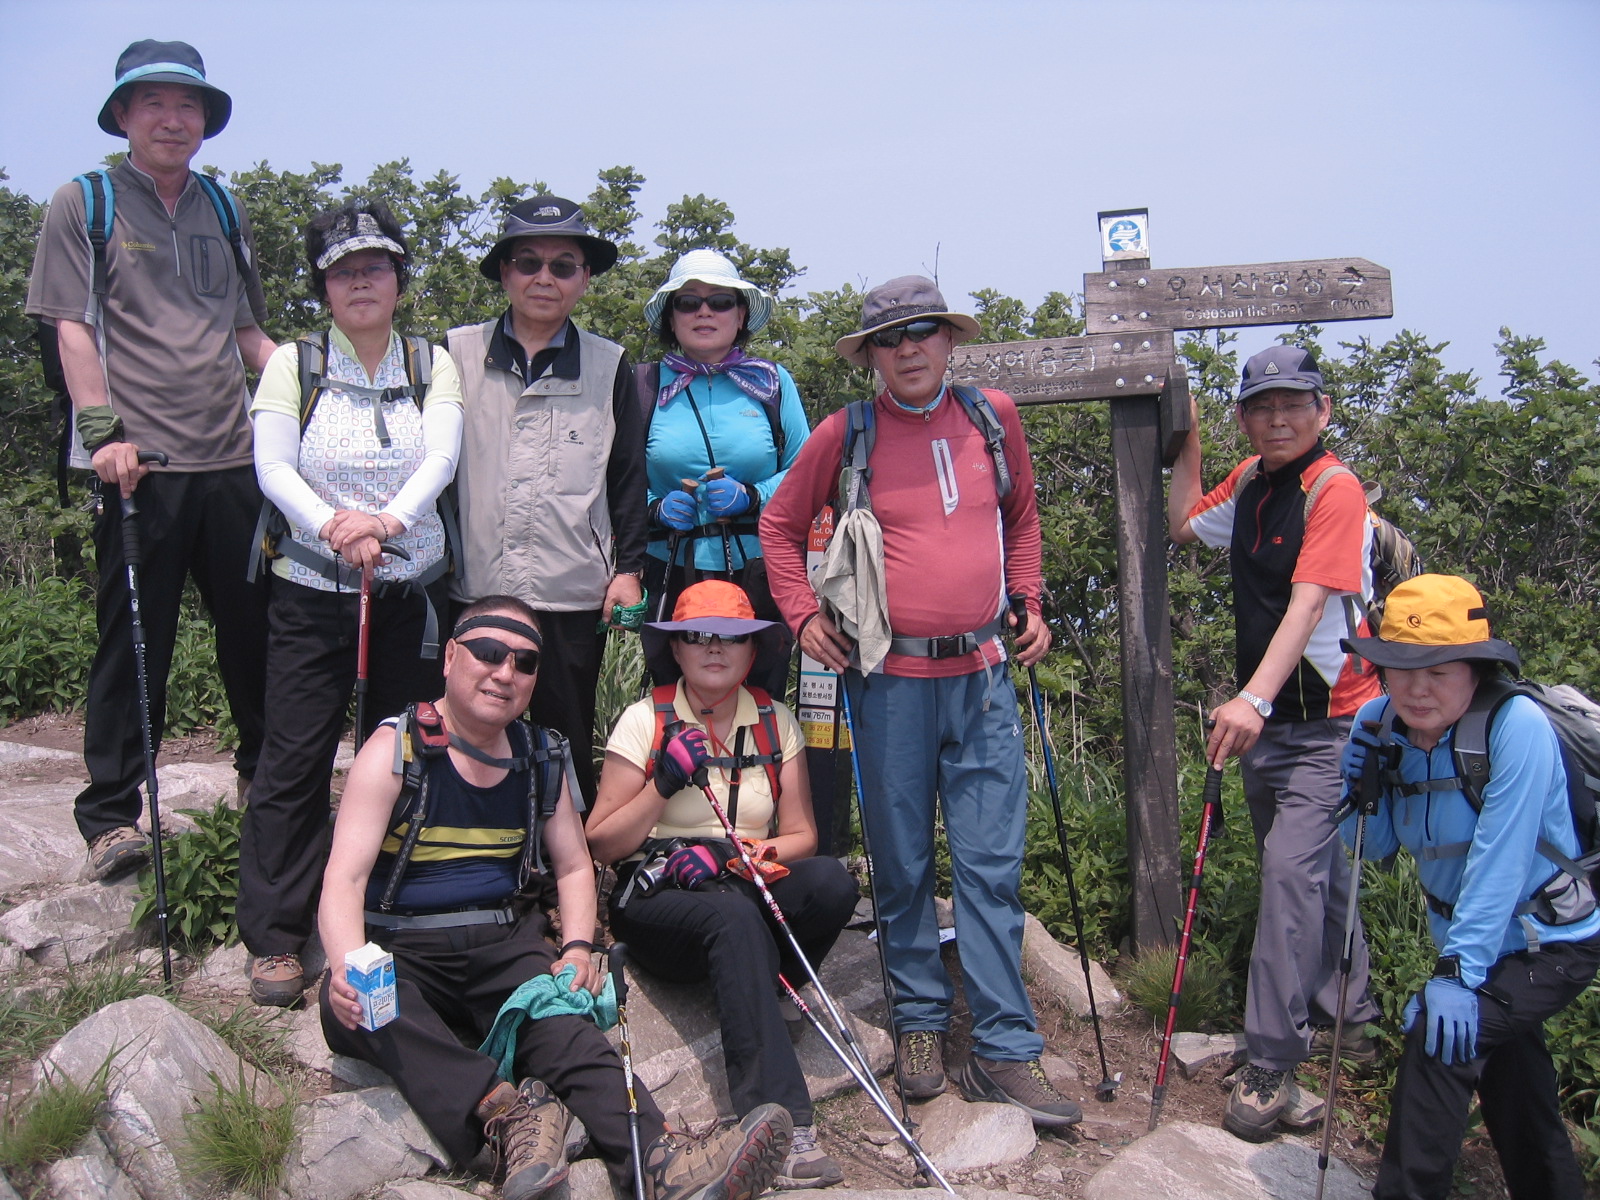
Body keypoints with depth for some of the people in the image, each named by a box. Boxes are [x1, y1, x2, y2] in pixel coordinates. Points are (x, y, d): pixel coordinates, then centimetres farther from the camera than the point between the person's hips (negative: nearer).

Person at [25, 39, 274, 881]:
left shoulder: (222, 211, 19)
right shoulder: (83, 205, 6)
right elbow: (72, 327, -1)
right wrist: (103, 430, -13)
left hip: (233, 459, 4)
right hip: (140, 463, -4)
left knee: (257, 628, 8)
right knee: (133, 641, -1)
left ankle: (266, 778, 26)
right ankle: (110, 815, 7)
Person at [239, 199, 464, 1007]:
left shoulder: (433, 365, 9)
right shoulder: (292, 366, 5)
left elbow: (441, 458, -7)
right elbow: (272, 468, -6)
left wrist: (388, 520, -26)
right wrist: (335, 529, -24)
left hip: (413, 588, 1)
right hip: (313, 592, -1)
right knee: (295, 760, -2)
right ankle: (274, 940, 7)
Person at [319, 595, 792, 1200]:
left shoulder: (541, 758, 11)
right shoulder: (396, 749, -3)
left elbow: (574, 867, 19)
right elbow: (344, 880, -12)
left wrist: (578, 947, -2)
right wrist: (349, 967, -33)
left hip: (509, 943, 2)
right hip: (402, 948, -2)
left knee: (562, 1025, -30)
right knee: (350, 1005, -36)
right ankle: (507, 1113, -46)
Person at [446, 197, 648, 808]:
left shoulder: (610, 367, 8)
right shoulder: (457, 353, 7)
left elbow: (629, 477, 9)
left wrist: (628, 568, 2)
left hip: (574, 596, 0)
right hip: (474, 587, 1)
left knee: (567, 747, 6)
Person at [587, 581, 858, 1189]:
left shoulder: (776, 723, 9)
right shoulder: (646, 721, 1)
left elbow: (801, 835, 5)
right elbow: (600, 846, -1)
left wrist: (736, 856, -13)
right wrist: (665, 784, -14)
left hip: (747, 888, 3)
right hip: (658, 900, -3)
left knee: (833, 880, -30)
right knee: (734, 917, -38)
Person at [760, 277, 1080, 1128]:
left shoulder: (992, 418, 7)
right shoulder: (845, 434, 0)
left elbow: (1022, 516, 22)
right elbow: (780, 524, 11)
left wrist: (1029, 600, 13)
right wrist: (802, 614, 1)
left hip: (983, 676, 2)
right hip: (890, 680, -1)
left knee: (991, 865, 0)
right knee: (902, 865, 8)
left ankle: (1004, 1051, 6)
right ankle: (919, 1021, 24)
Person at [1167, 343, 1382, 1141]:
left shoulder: (1333, 488, -17)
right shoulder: (1250, 481, 7)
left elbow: (1308, 603, -27)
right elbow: (1184, 524, 25)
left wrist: (1253, 698, -37)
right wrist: (1187, 441, 16)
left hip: (1330, 721, -8)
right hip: (1265, 716, 8)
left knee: (1292, 869, -16)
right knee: (1314, 871, 19)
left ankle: (1271, 1069, -11)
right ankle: (1343, 1019, 36)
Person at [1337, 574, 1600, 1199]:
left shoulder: (1515, 725, -26)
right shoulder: (1382, 726, -7)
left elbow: (1499, 858, -29)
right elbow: (1375, 846, 1)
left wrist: (1459, 971, -30)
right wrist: (1356, 781, -18)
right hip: (1477, 940, 7)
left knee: (1440, 1033, -22)